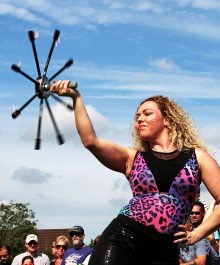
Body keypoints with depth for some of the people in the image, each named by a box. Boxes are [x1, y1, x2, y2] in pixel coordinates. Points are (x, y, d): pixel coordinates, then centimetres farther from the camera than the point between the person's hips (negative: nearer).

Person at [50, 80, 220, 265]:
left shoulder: (197, 156, 12)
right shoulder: (131, 158, 14)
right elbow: (90, 140, 0)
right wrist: (76, 97, -4)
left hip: (165, 249, 0)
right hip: (123, 237, 0)